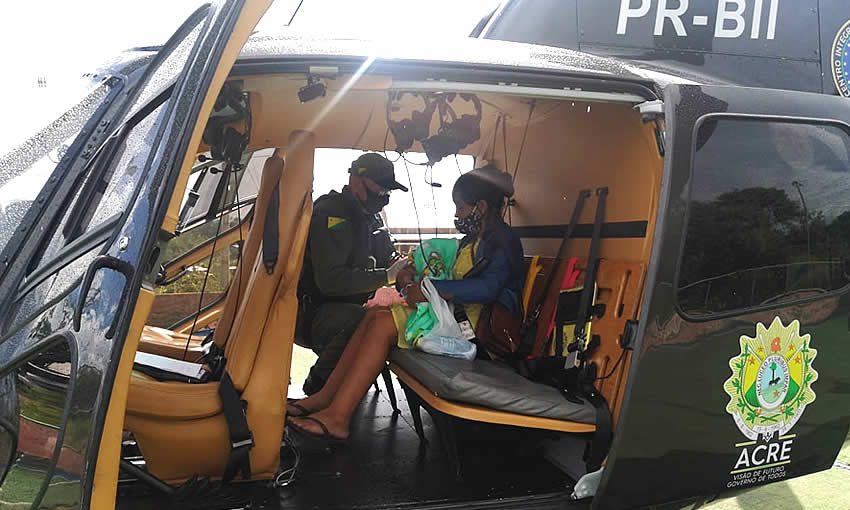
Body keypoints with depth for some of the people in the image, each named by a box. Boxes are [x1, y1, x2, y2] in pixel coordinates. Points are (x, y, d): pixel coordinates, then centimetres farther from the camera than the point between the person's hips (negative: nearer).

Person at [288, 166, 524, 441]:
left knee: (384, 324, -20)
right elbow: (454, 280, 26)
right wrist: (414, 275, 5)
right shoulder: (471, 241, 22)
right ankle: (326, 397, -7)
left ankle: (337, 417, -21)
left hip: (476, 324, -10)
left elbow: (488, 287, -26)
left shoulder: (503, 241, -9)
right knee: (375, 313, -3)